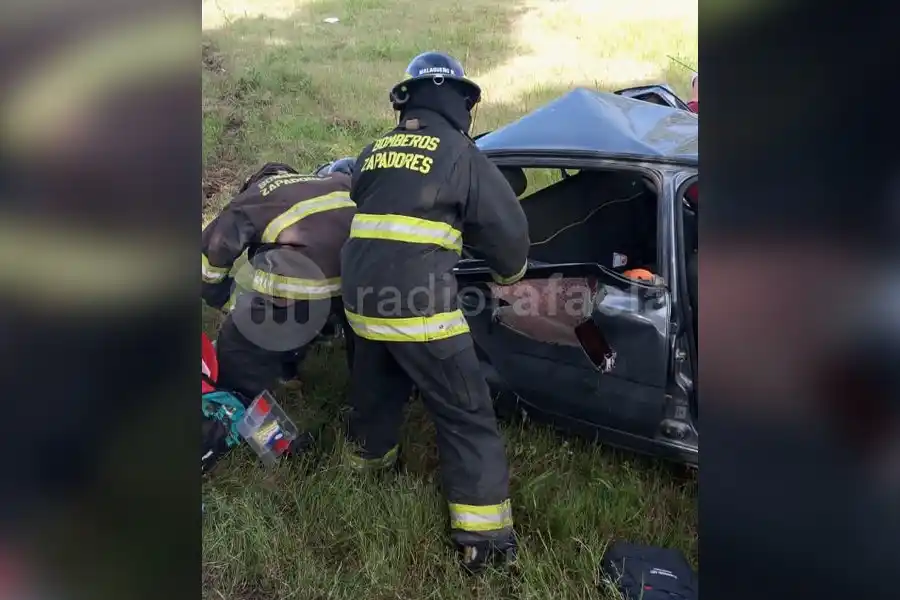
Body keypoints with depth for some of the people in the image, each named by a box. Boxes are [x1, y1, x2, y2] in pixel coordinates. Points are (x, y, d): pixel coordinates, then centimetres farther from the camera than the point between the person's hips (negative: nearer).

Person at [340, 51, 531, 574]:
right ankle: (483, 537, 5)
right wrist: (511, 274, 22)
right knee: (467, 415, 3)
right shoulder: (461, 154, -4)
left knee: (376, 387, 30)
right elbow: (508, 229, 1)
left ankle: (370, 456, 54)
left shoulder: (374, 152, 13)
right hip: (419, 306, -6)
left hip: (363, 298, 6)